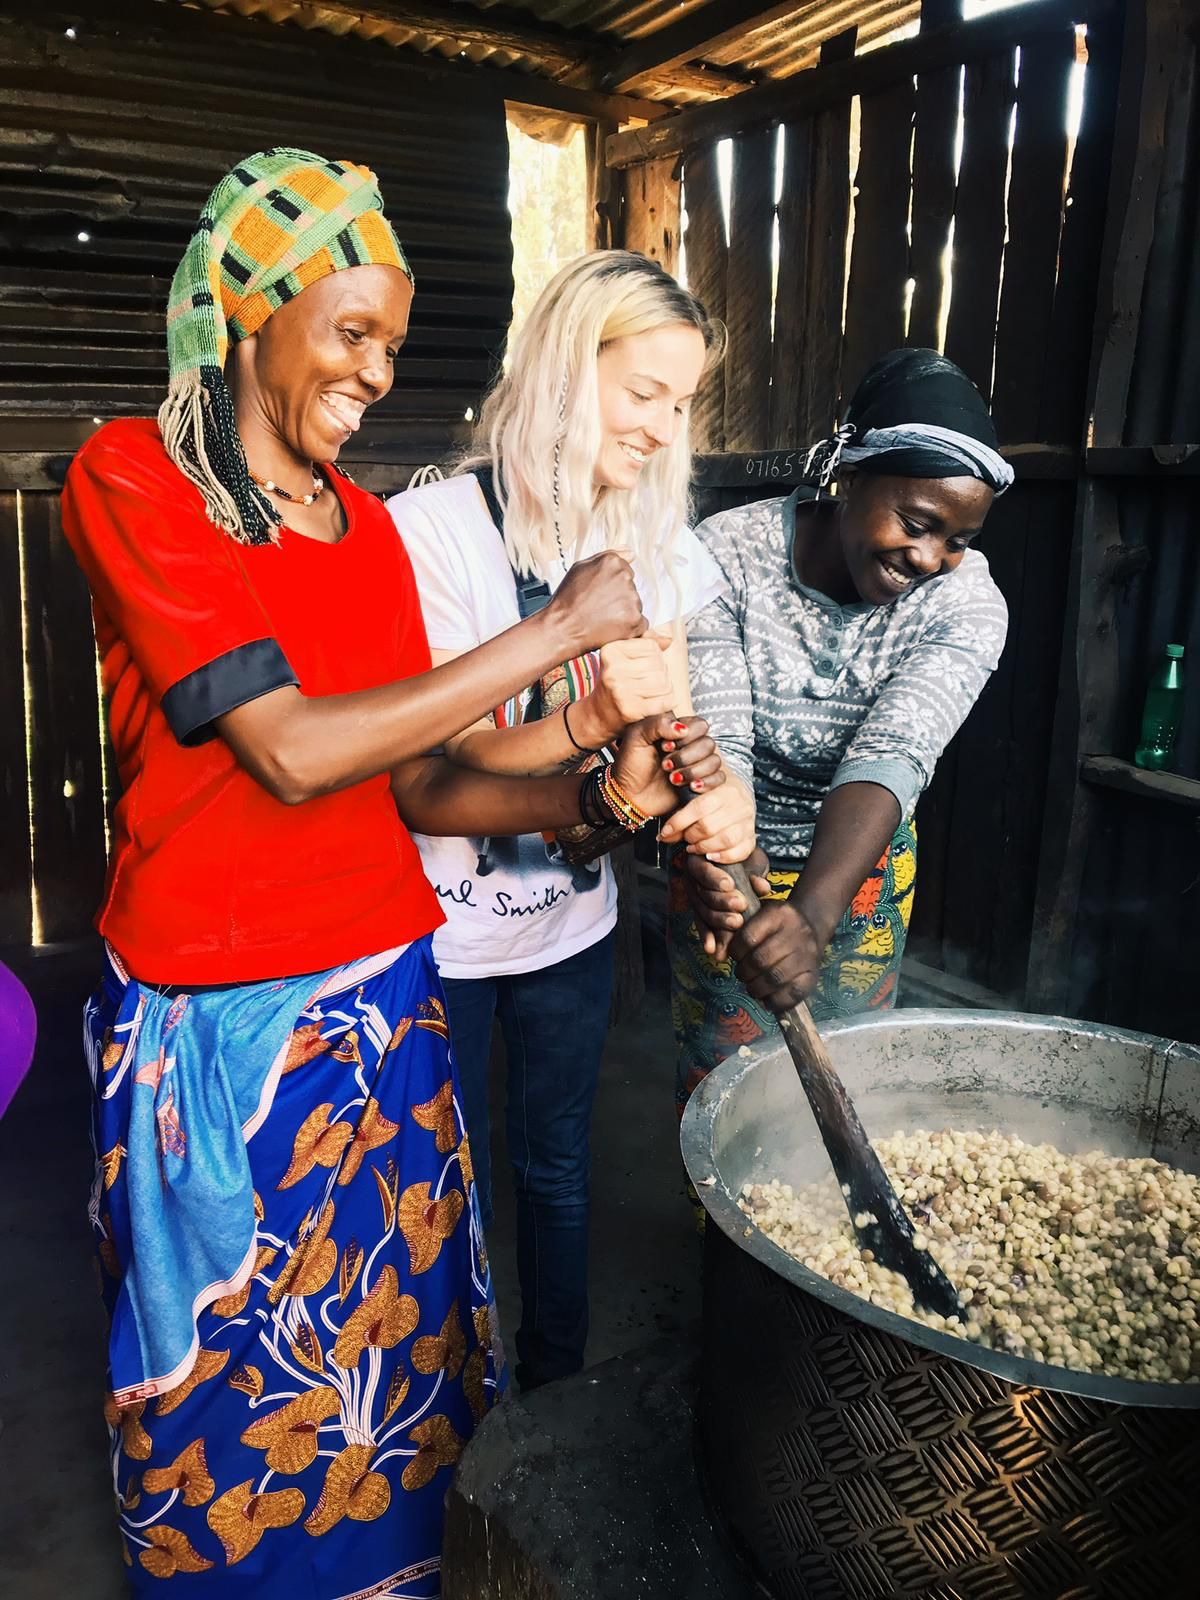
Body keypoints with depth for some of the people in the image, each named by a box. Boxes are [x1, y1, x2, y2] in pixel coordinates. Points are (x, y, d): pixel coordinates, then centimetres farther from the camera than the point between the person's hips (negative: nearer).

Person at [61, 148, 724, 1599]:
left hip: (380, 990, 5)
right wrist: (554, 634, -16)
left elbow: (414, 783, 4)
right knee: (240, 1361, 15)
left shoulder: (366, 524, 8)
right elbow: (292, 750, -20)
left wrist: (596, 799, -13)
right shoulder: (129, 479, -10)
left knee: (380, 1334, 18)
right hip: (217, 1015, -5)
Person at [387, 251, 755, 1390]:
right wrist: (590, 720, -38)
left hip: (575, 919, 4)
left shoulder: (657, 539, 0)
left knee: (557, 1164, 20)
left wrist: (721, 795, -25)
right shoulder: (432, 528, -17)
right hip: (445, 931, -4)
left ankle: (557, 1381, 45)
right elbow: (458, 759, -19)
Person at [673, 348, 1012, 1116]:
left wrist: (814, 915, -47)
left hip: (858, 872, 2)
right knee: (721, 1077, 10)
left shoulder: (967, 604, -19)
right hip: (732, 863, -1)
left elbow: (890, 758, -32)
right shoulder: (729, 554, -21)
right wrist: (721, 867, -48)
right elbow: (717, 741, -28)